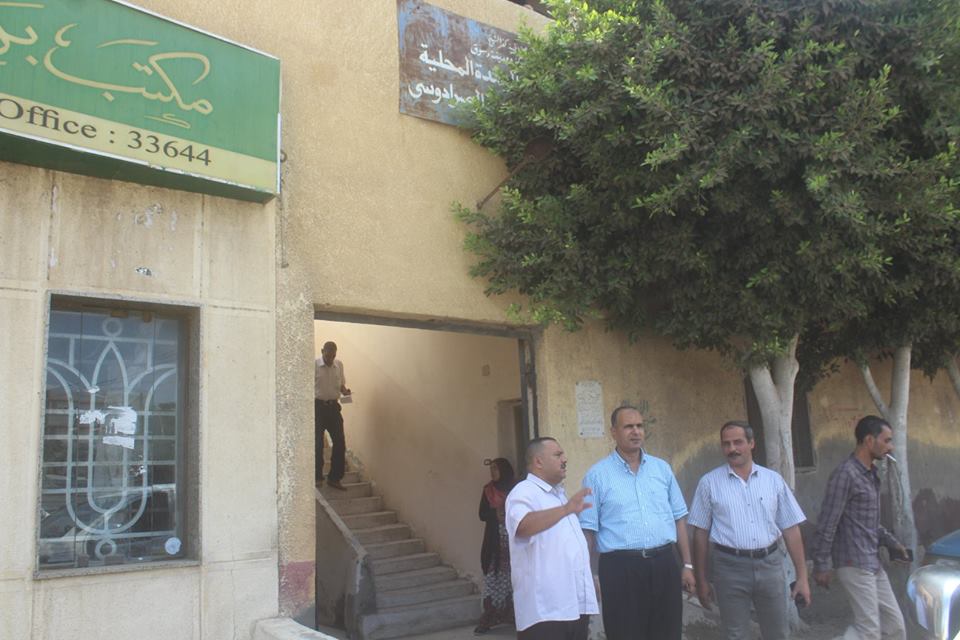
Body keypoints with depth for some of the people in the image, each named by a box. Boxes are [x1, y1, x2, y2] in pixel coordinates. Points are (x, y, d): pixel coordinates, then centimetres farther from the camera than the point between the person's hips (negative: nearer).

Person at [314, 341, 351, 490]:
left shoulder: (339, 365, 7)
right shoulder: (314, 365, -9)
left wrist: (345, 391, -5)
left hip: (333, 406, 4)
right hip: (317, 406, -4)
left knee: (340, 443, 1)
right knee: (317, 444, 2)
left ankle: (334, 478, 11)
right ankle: (317, 476, 18)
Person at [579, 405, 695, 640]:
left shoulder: (662, 468, 10)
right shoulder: (597, 475, -1)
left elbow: (679, 518, 13)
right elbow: (588, 530, -2)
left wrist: (687, 564, 9)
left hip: (663, 563, 4)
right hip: (621, 568, -3)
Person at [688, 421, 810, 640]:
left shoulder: (773, 480, 4)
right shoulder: (709, 482, -1)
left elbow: (791, 529, 6)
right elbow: (700, 533, 2)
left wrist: (802, 576, 3)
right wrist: (701, 580, 2)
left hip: (770, 564, 2)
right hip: (730, 568, -2)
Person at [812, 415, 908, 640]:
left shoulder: (871, 474, 13)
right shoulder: (846, 474, -16)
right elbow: (827, 524, -17)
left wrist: (891, 542, 10)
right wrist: (821, 566, -16)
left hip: (873, 564, 9)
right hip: (854, 564, -9)